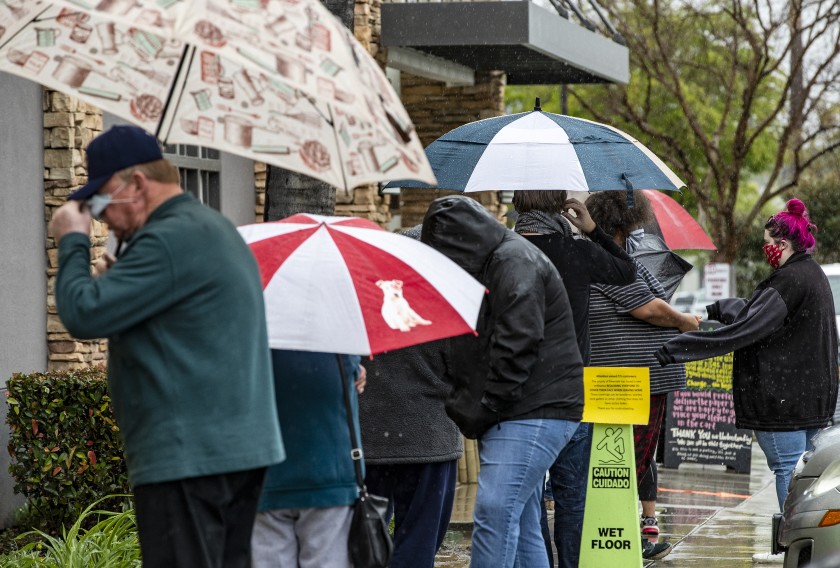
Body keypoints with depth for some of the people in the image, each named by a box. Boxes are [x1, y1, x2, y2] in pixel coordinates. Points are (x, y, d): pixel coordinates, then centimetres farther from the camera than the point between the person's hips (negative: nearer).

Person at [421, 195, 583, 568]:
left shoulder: (515, 264, -12)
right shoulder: (486, 266, 21)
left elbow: (517, 348, -20)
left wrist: (482, 408, -15)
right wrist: (463, 403, 9)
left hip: (535, 413, -10)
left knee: (494, 513, -17)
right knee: (521, 526, 10)